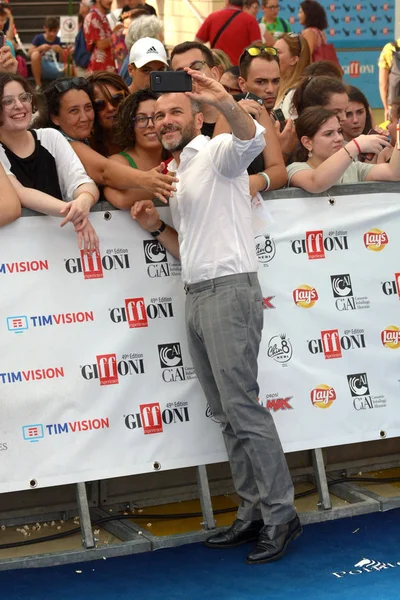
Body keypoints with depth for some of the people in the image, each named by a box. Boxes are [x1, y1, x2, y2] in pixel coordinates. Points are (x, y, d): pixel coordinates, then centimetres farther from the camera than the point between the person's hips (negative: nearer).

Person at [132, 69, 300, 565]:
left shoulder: (216, 153, -4)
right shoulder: (176, 175, 21)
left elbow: (252, 139, -29)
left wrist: (227, 105, -49)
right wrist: (156, 227, 8)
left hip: (230, 291, -9)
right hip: (196, 297, 9)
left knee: (242, 408, -11)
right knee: (226, 413, 8)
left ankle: (280, 515, -5)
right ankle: (253, 513, 13)